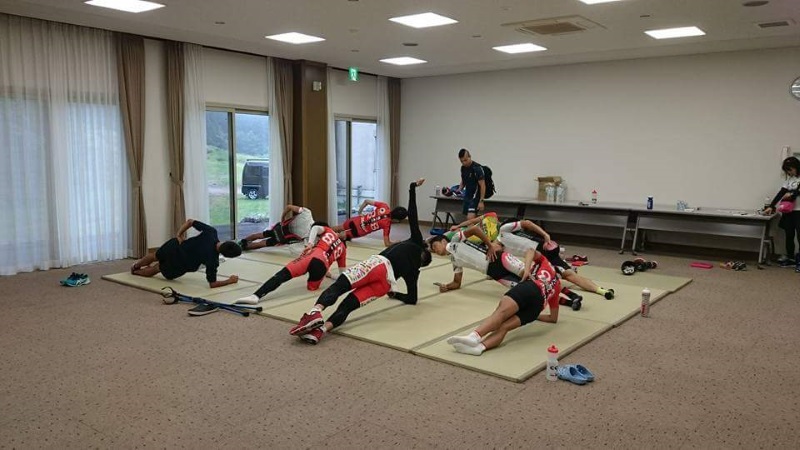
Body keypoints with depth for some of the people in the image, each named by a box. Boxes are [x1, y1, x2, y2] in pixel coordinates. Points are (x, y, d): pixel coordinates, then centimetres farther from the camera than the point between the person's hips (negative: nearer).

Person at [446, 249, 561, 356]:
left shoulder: (546, 263, 33)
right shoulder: (557, 286, 41)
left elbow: (531, 252, 12)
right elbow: (553, 319, 42)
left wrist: (526, 270, 4)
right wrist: (533, 315, 50)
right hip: (538, 306, 4)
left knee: (501, 312, -26)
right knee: (504, 326, -16)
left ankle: (474, 335, -54)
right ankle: (479, 347, -45)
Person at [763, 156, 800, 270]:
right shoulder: (790, 179, 13)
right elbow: (781, 193, 8)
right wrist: (771, 206, 2)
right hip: (789, 211, 6)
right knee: (789, 236, 10)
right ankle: (790, 259, 20)